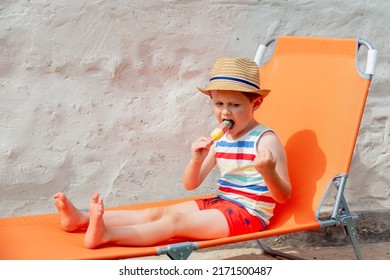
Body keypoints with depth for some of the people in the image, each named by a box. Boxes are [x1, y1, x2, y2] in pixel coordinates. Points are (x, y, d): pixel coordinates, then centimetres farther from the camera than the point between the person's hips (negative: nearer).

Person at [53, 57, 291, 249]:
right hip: (219, 204, 8)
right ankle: (81, 219, -10)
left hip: (249, 214, -8)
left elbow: (283, 196, -13)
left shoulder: (266, 140, -11)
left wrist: (268, 172, -35)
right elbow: (190, 184, 9)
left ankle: (106, 235, -46)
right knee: (156, 213, -4)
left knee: (176, 221, -28)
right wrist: (197, 160, -13)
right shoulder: (219, 140, 9)